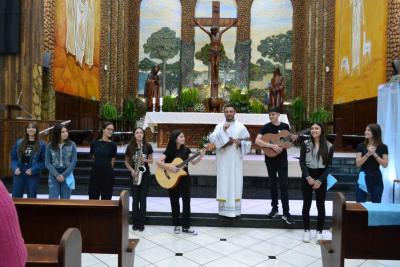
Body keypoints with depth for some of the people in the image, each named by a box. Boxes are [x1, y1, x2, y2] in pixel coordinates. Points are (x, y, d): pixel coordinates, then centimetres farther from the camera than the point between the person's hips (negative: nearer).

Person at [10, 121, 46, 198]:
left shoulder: (41, 144, -3)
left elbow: (44, 161, -5)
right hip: (19, 174, 3)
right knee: (15, 198, 6)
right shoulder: (19, 142, 6)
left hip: (33, 175, -2)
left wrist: (33, 170, -15)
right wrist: (15, 168, -6)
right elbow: (13, 157, 10)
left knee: (31, 199, 7)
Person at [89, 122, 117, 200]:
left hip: (108, 173, -2)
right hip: (95, 172, 2)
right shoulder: (94, 143, 3)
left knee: (106, 198, 5)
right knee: (93, 197, 7)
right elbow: (94, 156, 11)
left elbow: (112, 161, 4)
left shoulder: (112, 145, -2)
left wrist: (107, 167, 8)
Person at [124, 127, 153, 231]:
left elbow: (151, 160, 6)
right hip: (134, 174, 1)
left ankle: (141, 222, 10)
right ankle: (135, 222, 13)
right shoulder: (130, 147, -1)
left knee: (142, 198, 2)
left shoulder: (148, 146, -3)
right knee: (135, 199, 3)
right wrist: (132, 170, -11)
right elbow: (126, 161, 4)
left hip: (145, 174, -1)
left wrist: (145, 160, -15)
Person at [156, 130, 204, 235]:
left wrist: (200, 157, -25)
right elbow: (158, 162, -16)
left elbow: (193, 162, -8)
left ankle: (186, 227, 11)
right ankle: (177, 225, 22)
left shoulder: (186, 150, 0)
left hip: (184, 178, 3)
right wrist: (170, 168, -26)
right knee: (175, 202, 7)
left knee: (186, 201, 2)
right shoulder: (169, 150, -9)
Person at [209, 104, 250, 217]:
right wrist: (222, 130, -20)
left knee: (235, 182, 2)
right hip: (223, 159, -1)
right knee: (224, 182, 0)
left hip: (236, 159, 1)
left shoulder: (240, 126, 6)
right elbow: (212, 139, -11)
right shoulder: (219, 126, 3)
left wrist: (240, 143, -11)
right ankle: (224, 209, 7)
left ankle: (235, 209, 11)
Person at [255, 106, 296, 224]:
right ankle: (274, 208, 24)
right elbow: (257, 141, -19)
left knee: (283, 185, -4)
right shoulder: (266, 127, -7)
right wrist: (272, 145, -27)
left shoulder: (285, 126, 2)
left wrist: (293, 138, -5)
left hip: (282, 159, 1)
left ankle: (286, 213, -1)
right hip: (270, 159, 0)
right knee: (273, 184, 10)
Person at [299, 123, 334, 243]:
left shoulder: (329, 146, -2)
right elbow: (301, 162, -3)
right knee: (306, 204, 6)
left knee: (320, 205, 7)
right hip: (307, 176, 0)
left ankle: (319, 231, 20)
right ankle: (306, 230, 17)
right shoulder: (305, 143, -1)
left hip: (321, 177, 0)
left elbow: (329, 165, -3)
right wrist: (308, 177, -14)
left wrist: (320, 180, -12)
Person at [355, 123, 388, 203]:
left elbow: (385, 165, -5)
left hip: (376, 179, 0)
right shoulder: (361, 146, 0)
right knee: (359, 204, 1)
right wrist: (367, 154, -17)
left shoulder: (383, 147, 0)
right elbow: (358, 164, -6)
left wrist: (374, 154, -14)